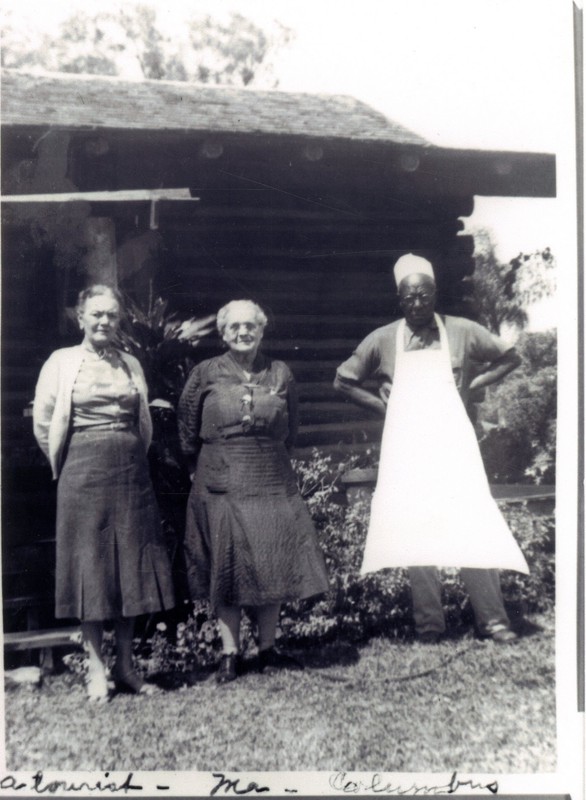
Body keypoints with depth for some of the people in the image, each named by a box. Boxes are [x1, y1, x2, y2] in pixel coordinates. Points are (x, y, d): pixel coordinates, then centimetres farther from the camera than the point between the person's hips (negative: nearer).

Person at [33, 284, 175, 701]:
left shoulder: (131, 364, 11)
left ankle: (126, 664, 16)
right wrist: (71, 464, 8)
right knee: (90, 564, 1)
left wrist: (130, 459, 13)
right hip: (84, 474, -3)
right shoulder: (63, 362, 2)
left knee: (131, 564, 5)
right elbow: (42, 422, 3)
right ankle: (96, 669, 10)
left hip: (132, 472, 3)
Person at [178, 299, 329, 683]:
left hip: (273, 485, 2)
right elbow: (187, 430, 7)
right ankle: (229, 653, 15)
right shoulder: (205, 374, -1)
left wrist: (272, 460, 12)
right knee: (226, 569, 4)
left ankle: (268, 649, 21)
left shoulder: (281, 374, 5)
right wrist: (206, 467, 9)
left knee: (272, 566, 7)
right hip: (221, 489, -2)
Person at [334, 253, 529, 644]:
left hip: (453, 443, -1)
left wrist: (470, 386, 2)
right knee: (416, 535, 4)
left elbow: (511, 357, 13)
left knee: (474, 526, -4)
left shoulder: (463, 332, 2)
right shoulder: (382, 341, 3)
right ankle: (429, 622, 14)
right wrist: (382, 406, 2)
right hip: (407, 449, 1)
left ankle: (492, 618, 7)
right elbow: (344, 382, 13)